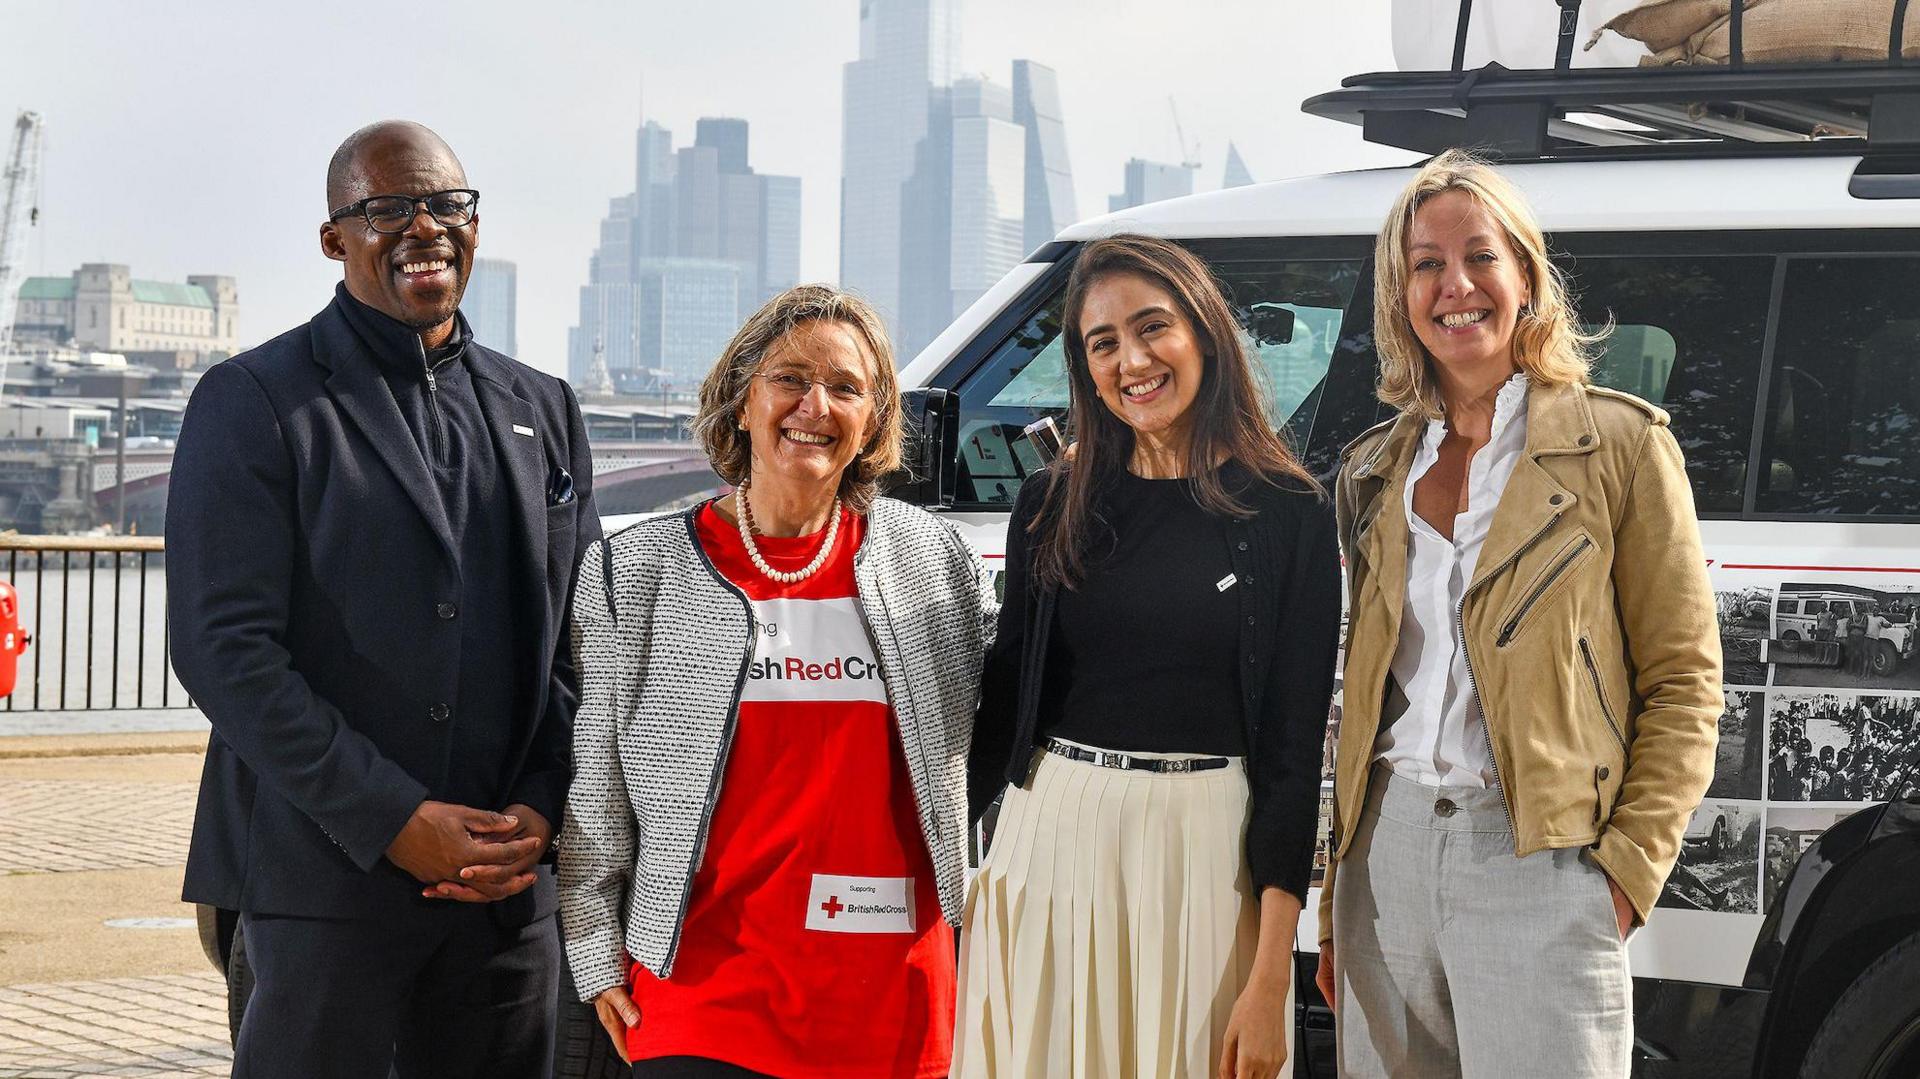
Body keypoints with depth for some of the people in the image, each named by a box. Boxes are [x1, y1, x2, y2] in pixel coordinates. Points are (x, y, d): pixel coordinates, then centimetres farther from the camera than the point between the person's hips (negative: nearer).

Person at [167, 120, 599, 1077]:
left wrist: (539, 811, -3)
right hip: (323, 881, -4)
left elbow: (578, 638, 14)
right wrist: (395, 819, -14)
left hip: (508, 885, 4)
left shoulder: (542, 412, 15)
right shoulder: (253, 402, -1)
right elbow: (223, 647, -9)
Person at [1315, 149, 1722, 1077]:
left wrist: (1628, 864, -11)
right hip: (1386, 853, 5)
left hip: (1538, 859, -4)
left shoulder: (1618, 444, -1)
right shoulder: (1374, 470, 13)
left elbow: (1684, 684, -2)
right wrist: (1336, 898, 14)